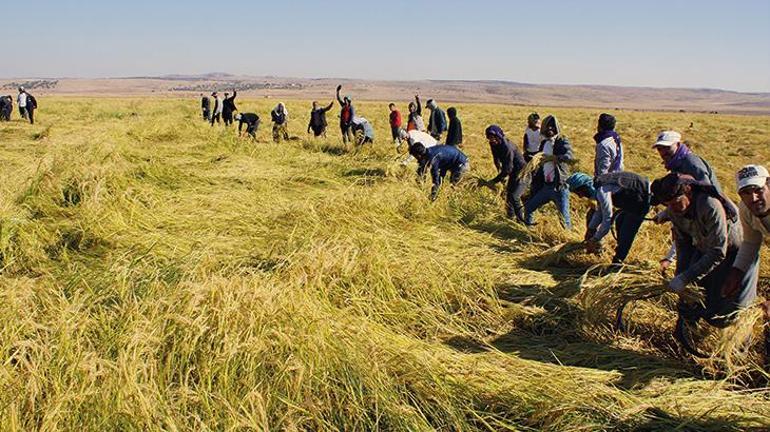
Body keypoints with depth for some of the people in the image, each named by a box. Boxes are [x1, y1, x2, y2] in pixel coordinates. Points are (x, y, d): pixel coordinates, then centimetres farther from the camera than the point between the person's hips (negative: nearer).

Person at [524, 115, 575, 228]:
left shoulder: (562, 142, -6)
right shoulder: (544, 143, 14)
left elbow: (569, 157, -27)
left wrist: (552, 158, -35)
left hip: (559, 187, -7)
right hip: (545, 186, 7)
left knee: (564, 217, -6)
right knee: (528, 207, 10)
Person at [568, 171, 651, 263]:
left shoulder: (602, 191, -28)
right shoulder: (598, 186, 1)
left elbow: (607, 219, -27)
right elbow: (599, 211, 15)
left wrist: (594, 240, -17)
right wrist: (590, 229, 15)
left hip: (642, 198, -10)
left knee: (627, 231, -5)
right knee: (619, 222, 23)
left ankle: (617, 261, 6)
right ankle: (620, 250, 41)